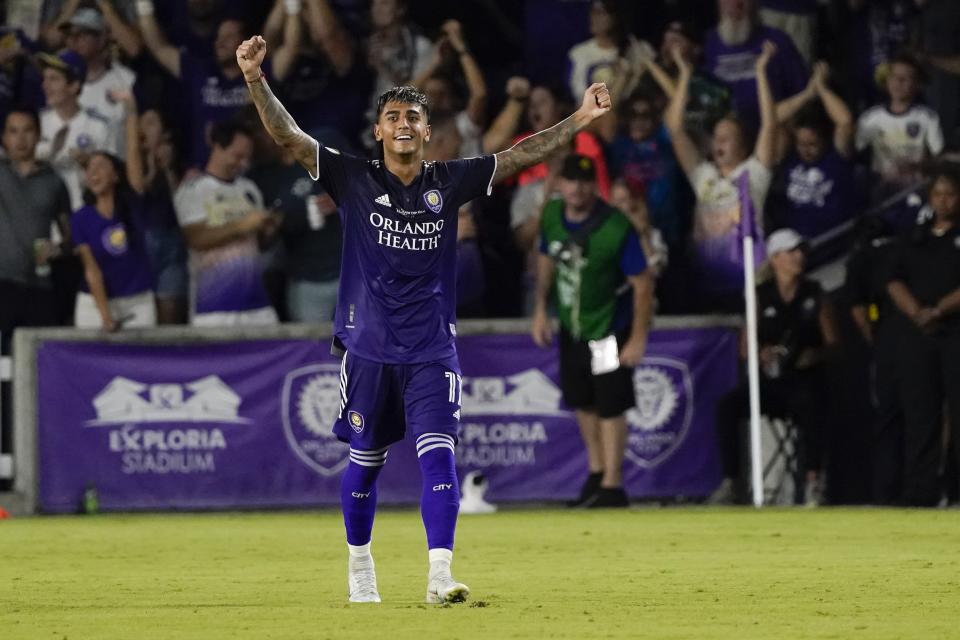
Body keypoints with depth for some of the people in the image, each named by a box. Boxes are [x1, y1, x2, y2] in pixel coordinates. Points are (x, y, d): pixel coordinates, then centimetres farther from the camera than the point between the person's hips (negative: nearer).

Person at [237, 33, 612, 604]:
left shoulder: (449, 183, 4)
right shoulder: (354, 179, -1)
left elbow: (519, 157, 2)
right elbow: (288, 136, -9)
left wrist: (577, 123, -8)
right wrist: (256, 81, -23)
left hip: (431, 347, 0)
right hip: (368, 343, 0)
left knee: (438, 454, -12)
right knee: (365, 461, 10)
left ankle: (440, 574, -16)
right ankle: (360, 565, 29)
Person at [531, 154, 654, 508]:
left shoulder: (616, 229, -26)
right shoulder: (552, 215, -7)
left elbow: (643, 283, -21)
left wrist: (638, 338, -21)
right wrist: (540, 310, 11)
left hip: (608, 330, -7)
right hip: (570, 326, 7)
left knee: (609, 406, -6)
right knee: (581, 401, 18)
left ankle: (612, 487, 2)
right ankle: (596, 472, 35)